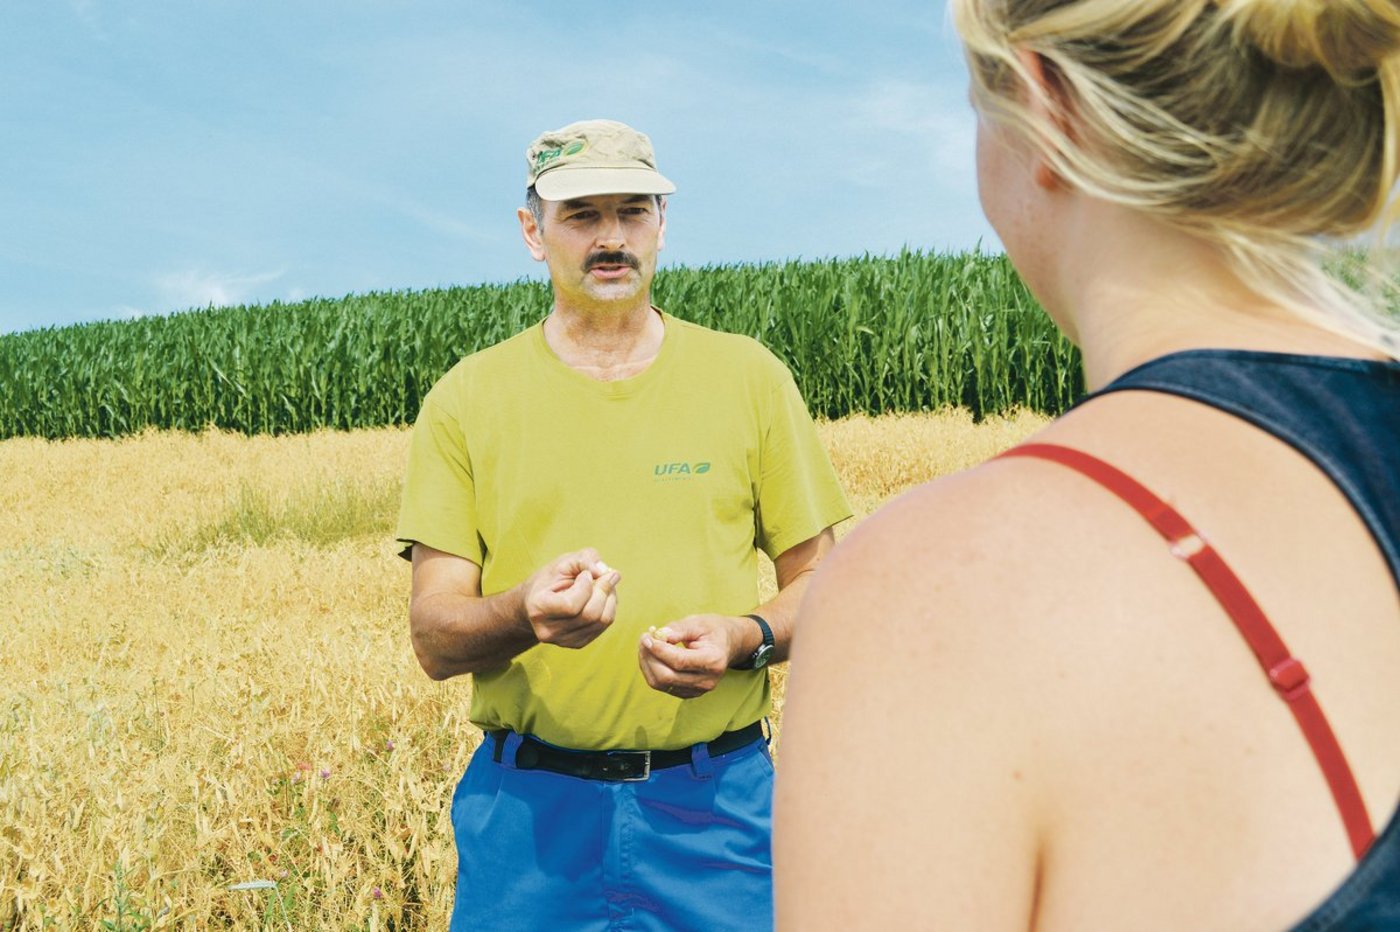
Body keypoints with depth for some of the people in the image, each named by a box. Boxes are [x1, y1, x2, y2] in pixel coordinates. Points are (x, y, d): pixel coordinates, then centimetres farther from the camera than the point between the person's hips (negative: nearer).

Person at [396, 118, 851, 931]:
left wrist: (744, 638, -14)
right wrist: (522, 613, -23)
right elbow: (434, 636, -2)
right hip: (528, 812, 0)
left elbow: (819, 583, 6)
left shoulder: (749, 377, 3)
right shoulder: (465, 401, 1)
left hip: (715, 802, 0)